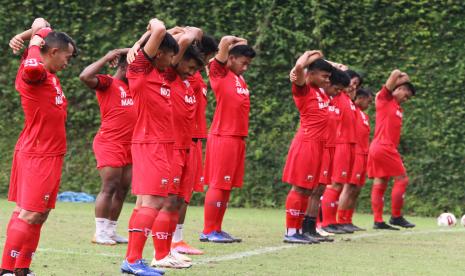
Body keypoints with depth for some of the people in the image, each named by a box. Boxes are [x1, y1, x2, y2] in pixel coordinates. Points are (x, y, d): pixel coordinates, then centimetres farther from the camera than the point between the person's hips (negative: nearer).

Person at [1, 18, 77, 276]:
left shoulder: (50, 75, 11)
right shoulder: (33, 73, -15)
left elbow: (42, 26, 23)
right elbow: (32, 66, -43)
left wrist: (25, 36, 2)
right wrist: (34, 44, -22)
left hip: (49, 155, 10)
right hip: (37, 155, -10)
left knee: (39, 214, 11)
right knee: (29, 214, -11)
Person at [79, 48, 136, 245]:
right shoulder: (107, 83, -7)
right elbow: (85, 77, -25)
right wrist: (107, 58, -19)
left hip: (129, 146, 8)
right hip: (110, 144, -8)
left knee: (122, 189, 8)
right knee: (109, 188, -9)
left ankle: (111, 231, 14)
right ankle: (100, 232, -6)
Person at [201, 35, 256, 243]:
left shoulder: (239, 78, 17)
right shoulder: (220, 73, -5)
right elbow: (226, 41, -16)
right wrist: (237, 41, 3)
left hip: (238, 138, 8)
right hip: (223, 137, -8)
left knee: (228, 186, 9)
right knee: (218, 185, -6)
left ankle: (217, 229, 13)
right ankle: (208, 231, -3)